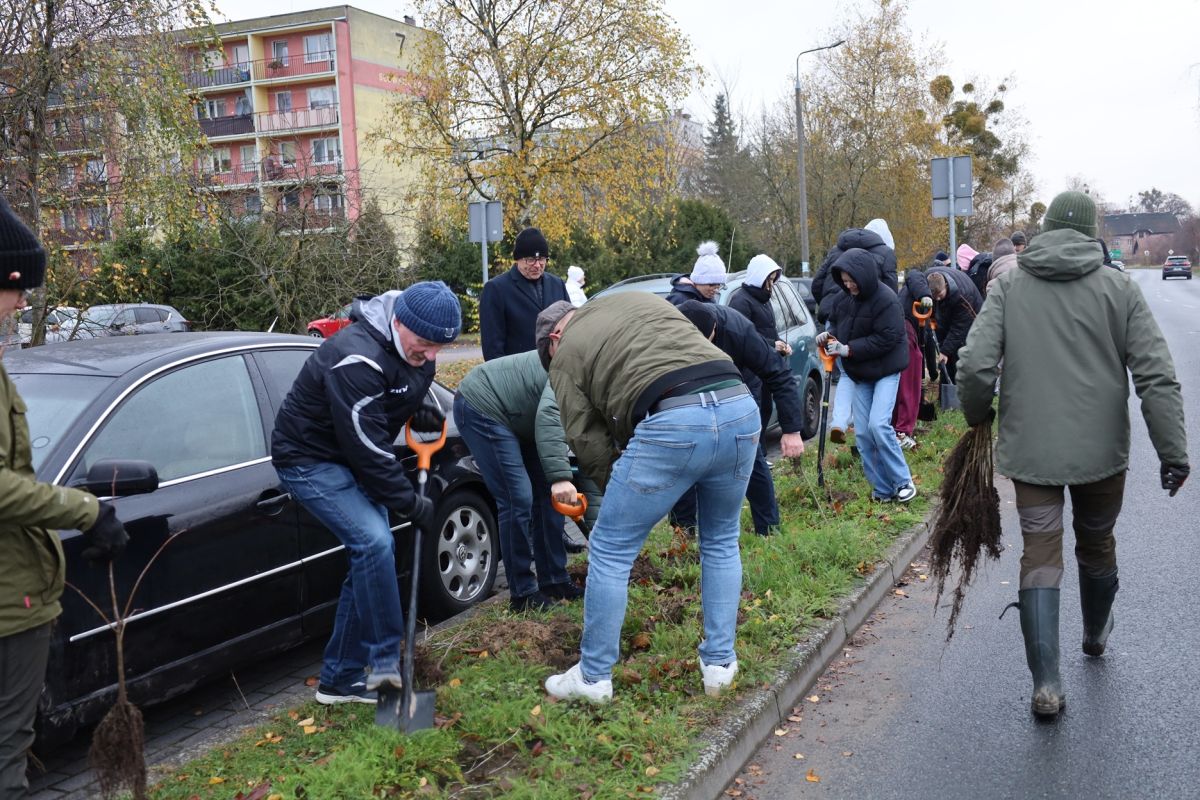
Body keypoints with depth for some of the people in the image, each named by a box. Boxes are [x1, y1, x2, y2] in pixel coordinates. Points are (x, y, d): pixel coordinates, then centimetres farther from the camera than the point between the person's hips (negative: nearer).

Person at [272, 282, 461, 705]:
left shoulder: (413, 350, -2)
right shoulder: (356, 360, -31)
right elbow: (367, 447, -29)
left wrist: (423, 414, -3)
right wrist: (412, 504, -22)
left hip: (351, 459, 9)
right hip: (309, 459, -9)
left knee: (370, 552, 5)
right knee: (373, 542, -23)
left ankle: (340, 679, 13)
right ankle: (386, 661, -10)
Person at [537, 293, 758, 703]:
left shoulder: (566, 356, 16)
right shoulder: (638, 298, 31)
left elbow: (588, 442, 12)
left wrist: (617, 493, 28)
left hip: (672, 424, -6)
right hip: (740, 407, 6)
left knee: (610, 550, 11)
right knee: (721, 542, 26)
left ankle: (593, 677, 21)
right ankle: (720, 663, 31)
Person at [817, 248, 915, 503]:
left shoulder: (885, 299, -19)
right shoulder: (847, 298, 3)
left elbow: (886, 338, -22)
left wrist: (848, 349, -23)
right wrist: (830, 336, -6)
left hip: (885, 371, -7)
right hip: (860, 374, 7)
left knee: (878, 425, -20)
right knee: (863, 434, 3)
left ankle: (903, 482, -4)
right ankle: (882, 490, 12)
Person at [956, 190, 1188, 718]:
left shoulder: (1009, 287, -2)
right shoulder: (1119, 288, -3)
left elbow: (975, 366, -11)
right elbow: (1157, 377, -8)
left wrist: (978, 418, 8)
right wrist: (1173, 450, -4)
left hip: (1031, 451, -1)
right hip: (1102, 450, 1)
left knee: (1040, 557, 3)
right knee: (1097, 546, 21)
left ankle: (1046, 683, -4)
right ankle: (1096, 635, 46)